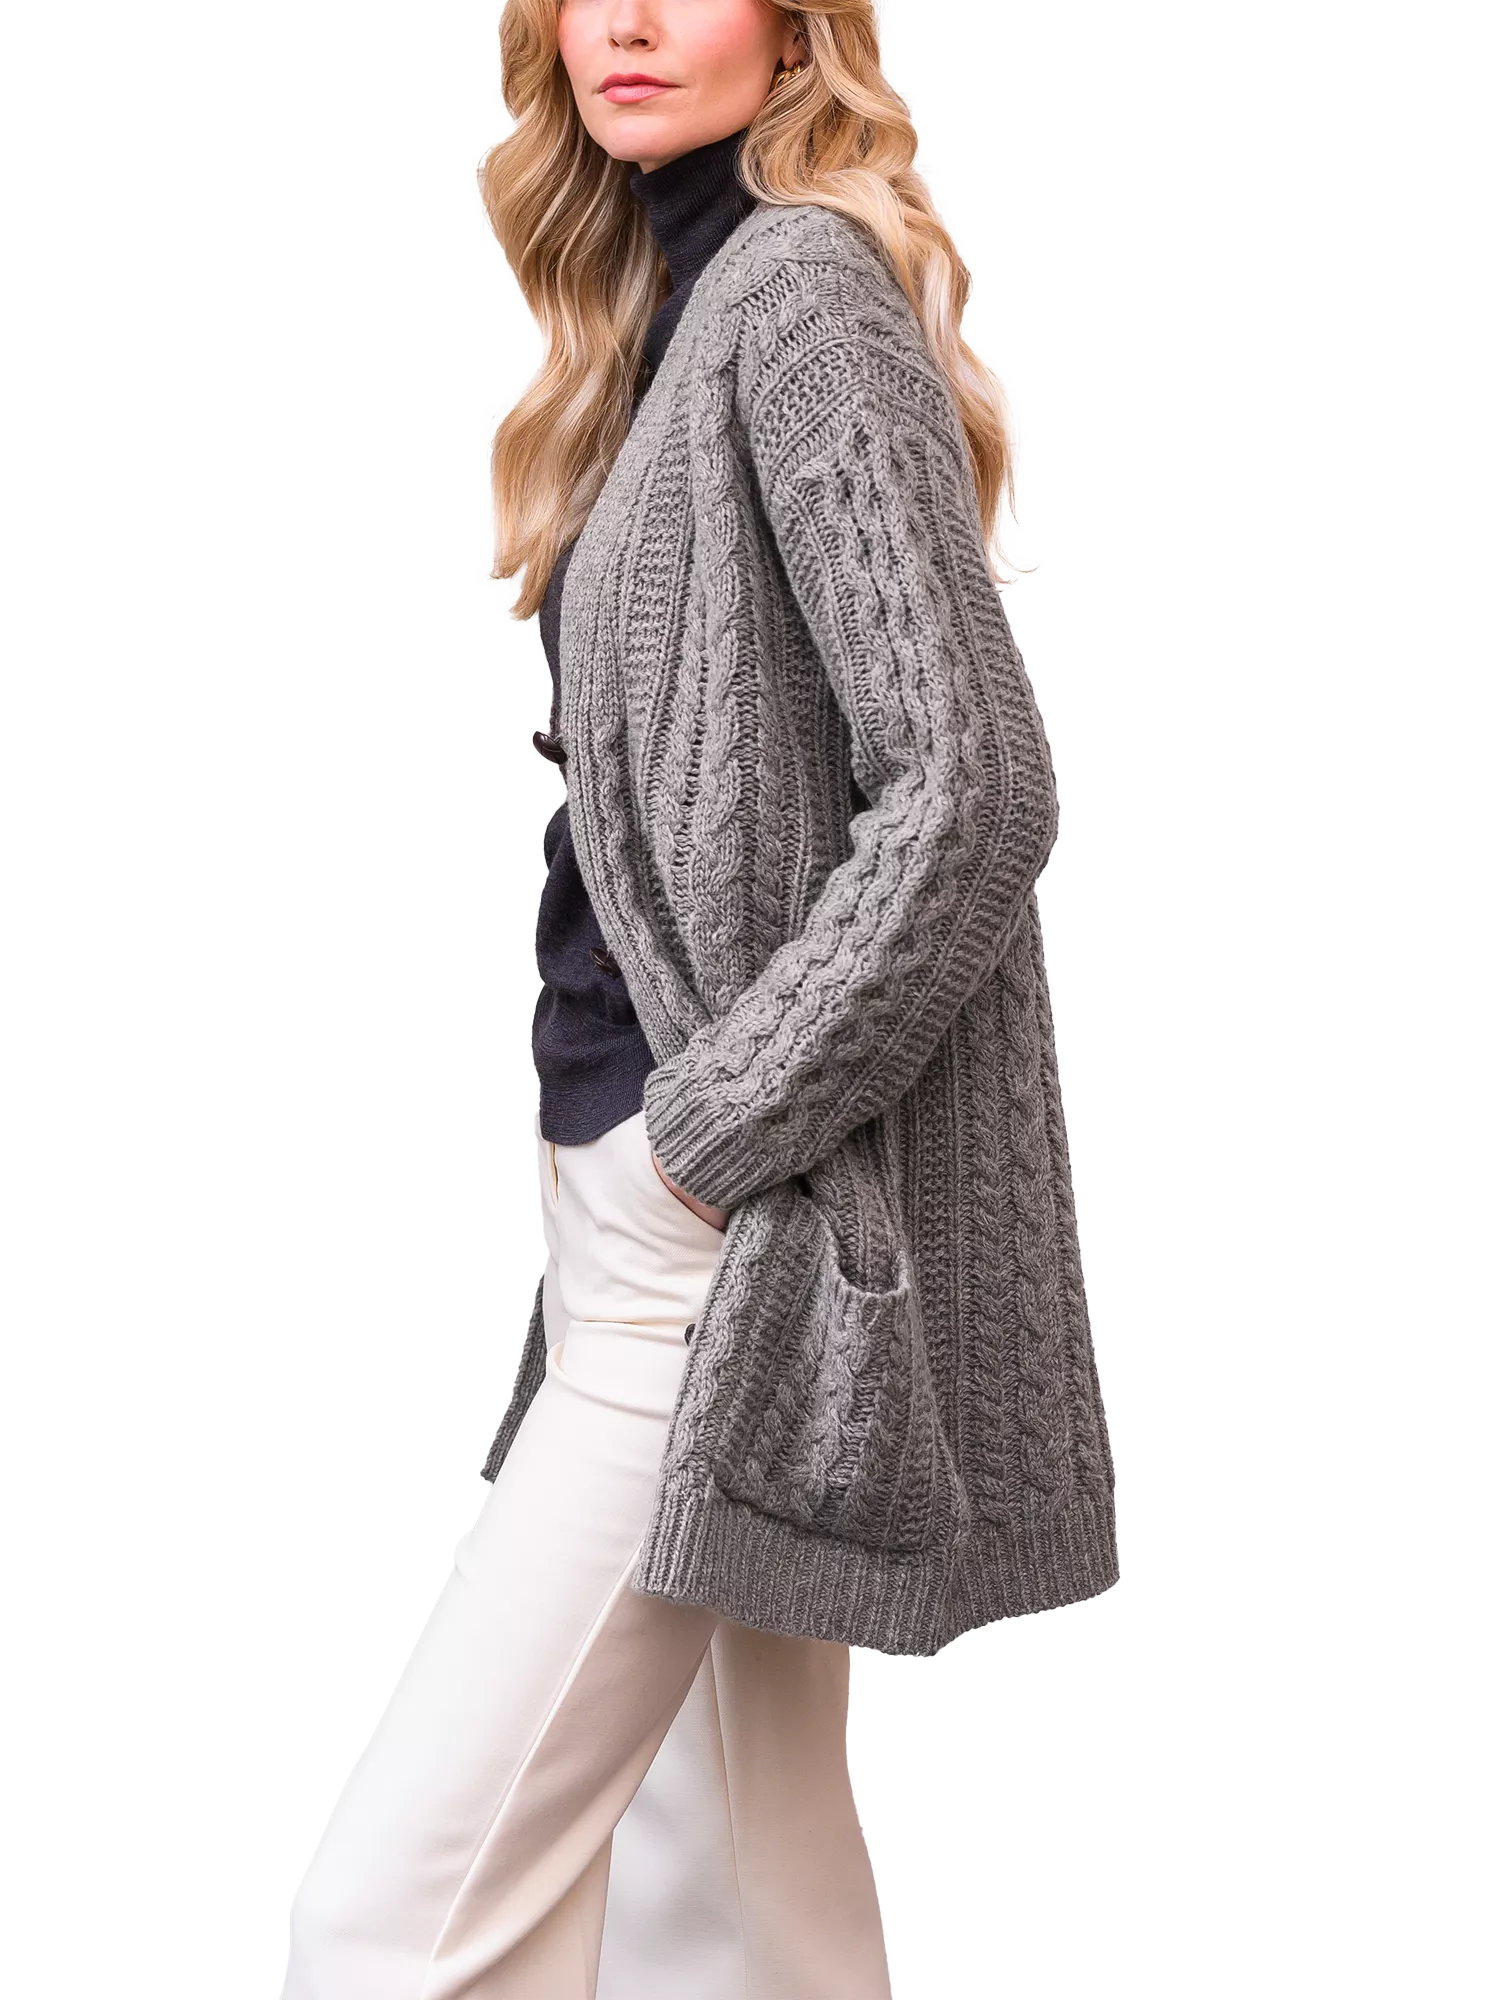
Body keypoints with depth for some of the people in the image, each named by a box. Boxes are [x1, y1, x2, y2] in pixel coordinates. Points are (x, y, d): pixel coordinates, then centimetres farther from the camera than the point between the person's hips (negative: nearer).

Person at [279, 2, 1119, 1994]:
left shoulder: (803, 286, -11)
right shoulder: (672, 306, 17)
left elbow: (972, 793, -20)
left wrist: (707, 1135, -16)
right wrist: (682, 1133, 12)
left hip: (749, 1237, -9)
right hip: (680, 1224, 9)